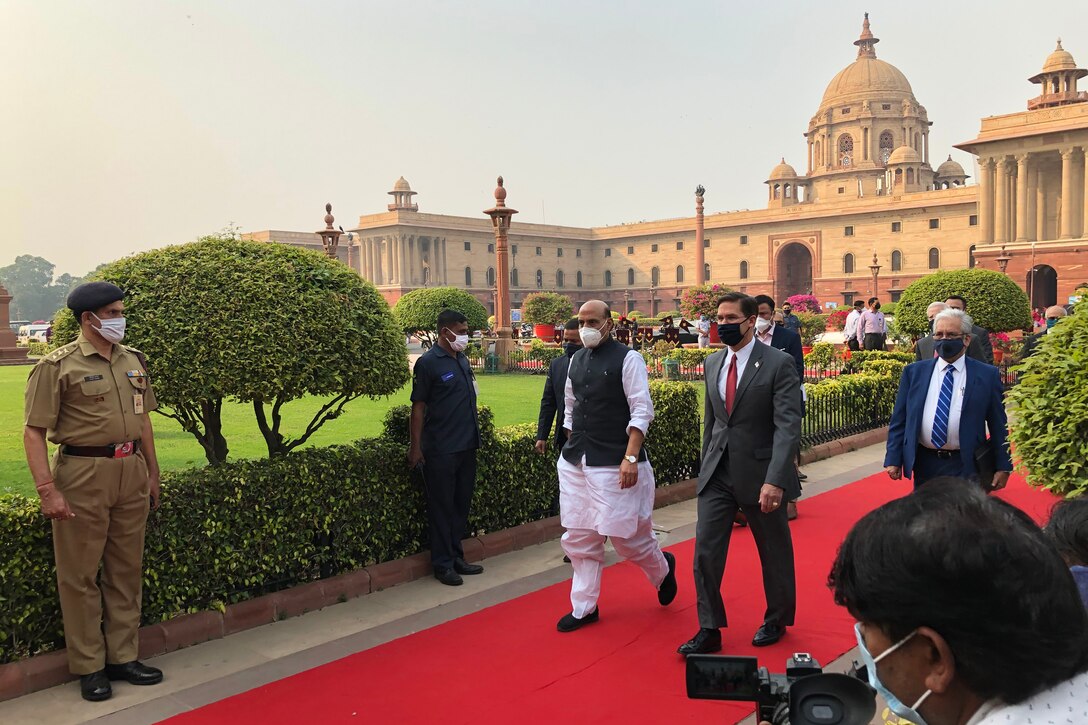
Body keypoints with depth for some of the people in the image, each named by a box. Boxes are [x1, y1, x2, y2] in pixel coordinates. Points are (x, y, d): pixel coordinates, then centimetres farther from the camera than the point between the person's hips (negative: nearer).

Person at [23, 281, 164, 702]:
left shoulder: (134, 361, 11)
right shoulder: (58, 366, -7)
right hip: (84, 476, -6)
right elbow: (34, 432, -10)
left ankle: (124, 657, 24)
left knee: (127, 570, 12)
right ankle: (89, 667, 16)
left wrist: (151, 473, 17)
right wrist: (48, 491, -17)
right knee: (80, 575, 4)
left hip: (131, 472, 6)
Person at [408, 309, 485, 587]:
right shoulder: (428, 362, -10)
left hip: (466, 446, 7)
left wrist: (474, 437, 15)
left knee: (461, 504, 14)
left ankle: (456, 557, 26)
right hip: (441, 449, -7)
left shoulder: (462, 360, 12)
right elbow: (418, 406, -10)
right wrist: (416, 447, -12)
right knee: (441, 507, 2)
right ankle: (443, 564, 12)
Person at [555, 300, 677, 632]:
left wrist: (631, 458, -21)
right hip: (574, 463, 6)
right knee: (579, 538, 9)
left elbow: (642, 412, -13)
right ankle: (584, 607, 22)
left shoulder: (627, 359, -8)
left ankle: (663, 569, 34)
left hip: (614, 466, -6)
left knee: (627, 535, 2)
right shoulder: (576, 360, 11)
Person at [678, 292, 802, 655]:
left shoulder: (778, 363, -12)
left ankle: (776, 620, 35)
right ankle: (710, 630, 14)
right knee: (705, 550, 1)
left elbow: (788, 426, -18)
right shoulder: (712, 363, 7)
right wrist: (705, 467, 15)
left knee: (774, 551, 13)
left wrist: (775, 479, -27)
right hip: (717, 473, 5)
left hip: (760, 473, -5)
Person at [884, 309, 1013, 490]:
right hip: (924, 464, 2)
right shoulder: (913, 372, 5)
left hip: (966, 467, -2)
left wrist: (1003, 467, 0)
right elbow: (899, 419, 4)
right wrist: (893, 459, 0)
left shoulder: (987, 375, 0)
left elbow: (998, 425, 2)